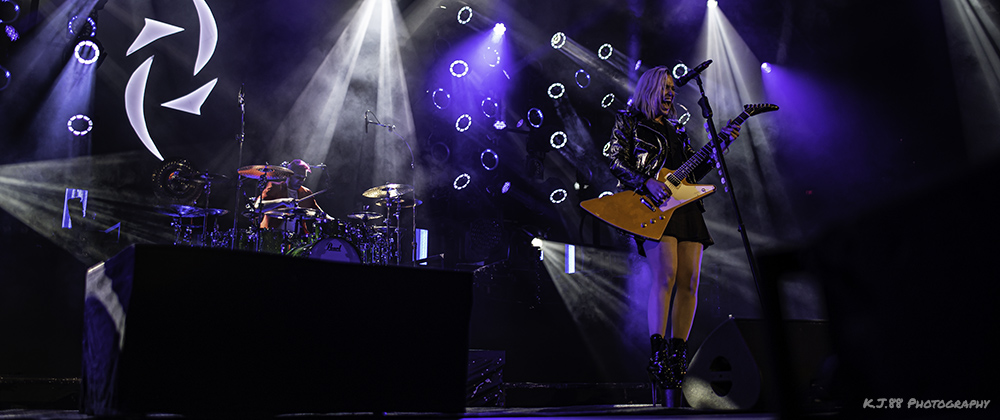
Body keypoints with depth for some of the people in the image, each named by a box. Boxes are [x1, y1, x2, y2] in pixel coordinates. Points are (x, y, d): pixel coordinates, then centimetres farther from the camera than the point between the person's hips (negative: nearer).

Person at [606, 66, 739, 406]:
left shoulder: (676, 129, 28)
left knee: (689, 281, -5)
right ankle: (657, 358, -22)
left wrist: (719, 143, 12)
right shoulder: (629, 121, 12)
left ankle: (677, 354, 2)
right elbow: (616, 164, 1)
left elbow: (695, 171, 24)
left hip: (686, 207, 7)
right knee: (665, 274, -22)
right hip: (652, 207, -6)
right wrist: (647, 183, -14)